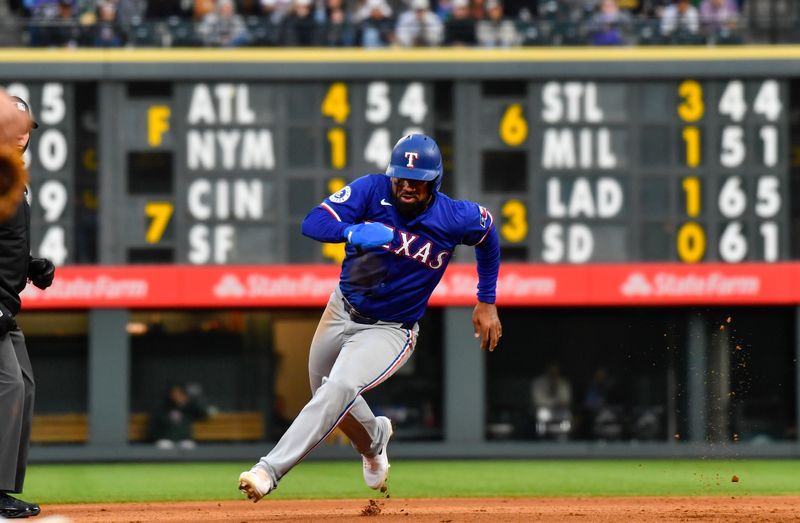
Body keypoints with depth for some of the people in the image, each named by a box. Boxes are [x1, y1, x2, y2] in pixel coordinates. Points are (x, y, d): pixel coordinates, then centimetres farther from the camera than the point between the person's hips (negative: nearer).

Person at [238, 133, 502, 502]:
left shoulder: (456, 219, -16)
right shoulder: (372, 191, -17)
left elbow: (488, 235, 8)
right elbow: (312, 223, -27)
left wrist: (486, 302, 9)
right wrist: (353, 232, -48)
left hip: (389, 331, -4)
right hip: (342, 311, 4)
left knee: (340, 388, -29)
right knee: (328, 395, 20)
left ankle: (270, 471, -36)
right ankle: (373, 439, 55)